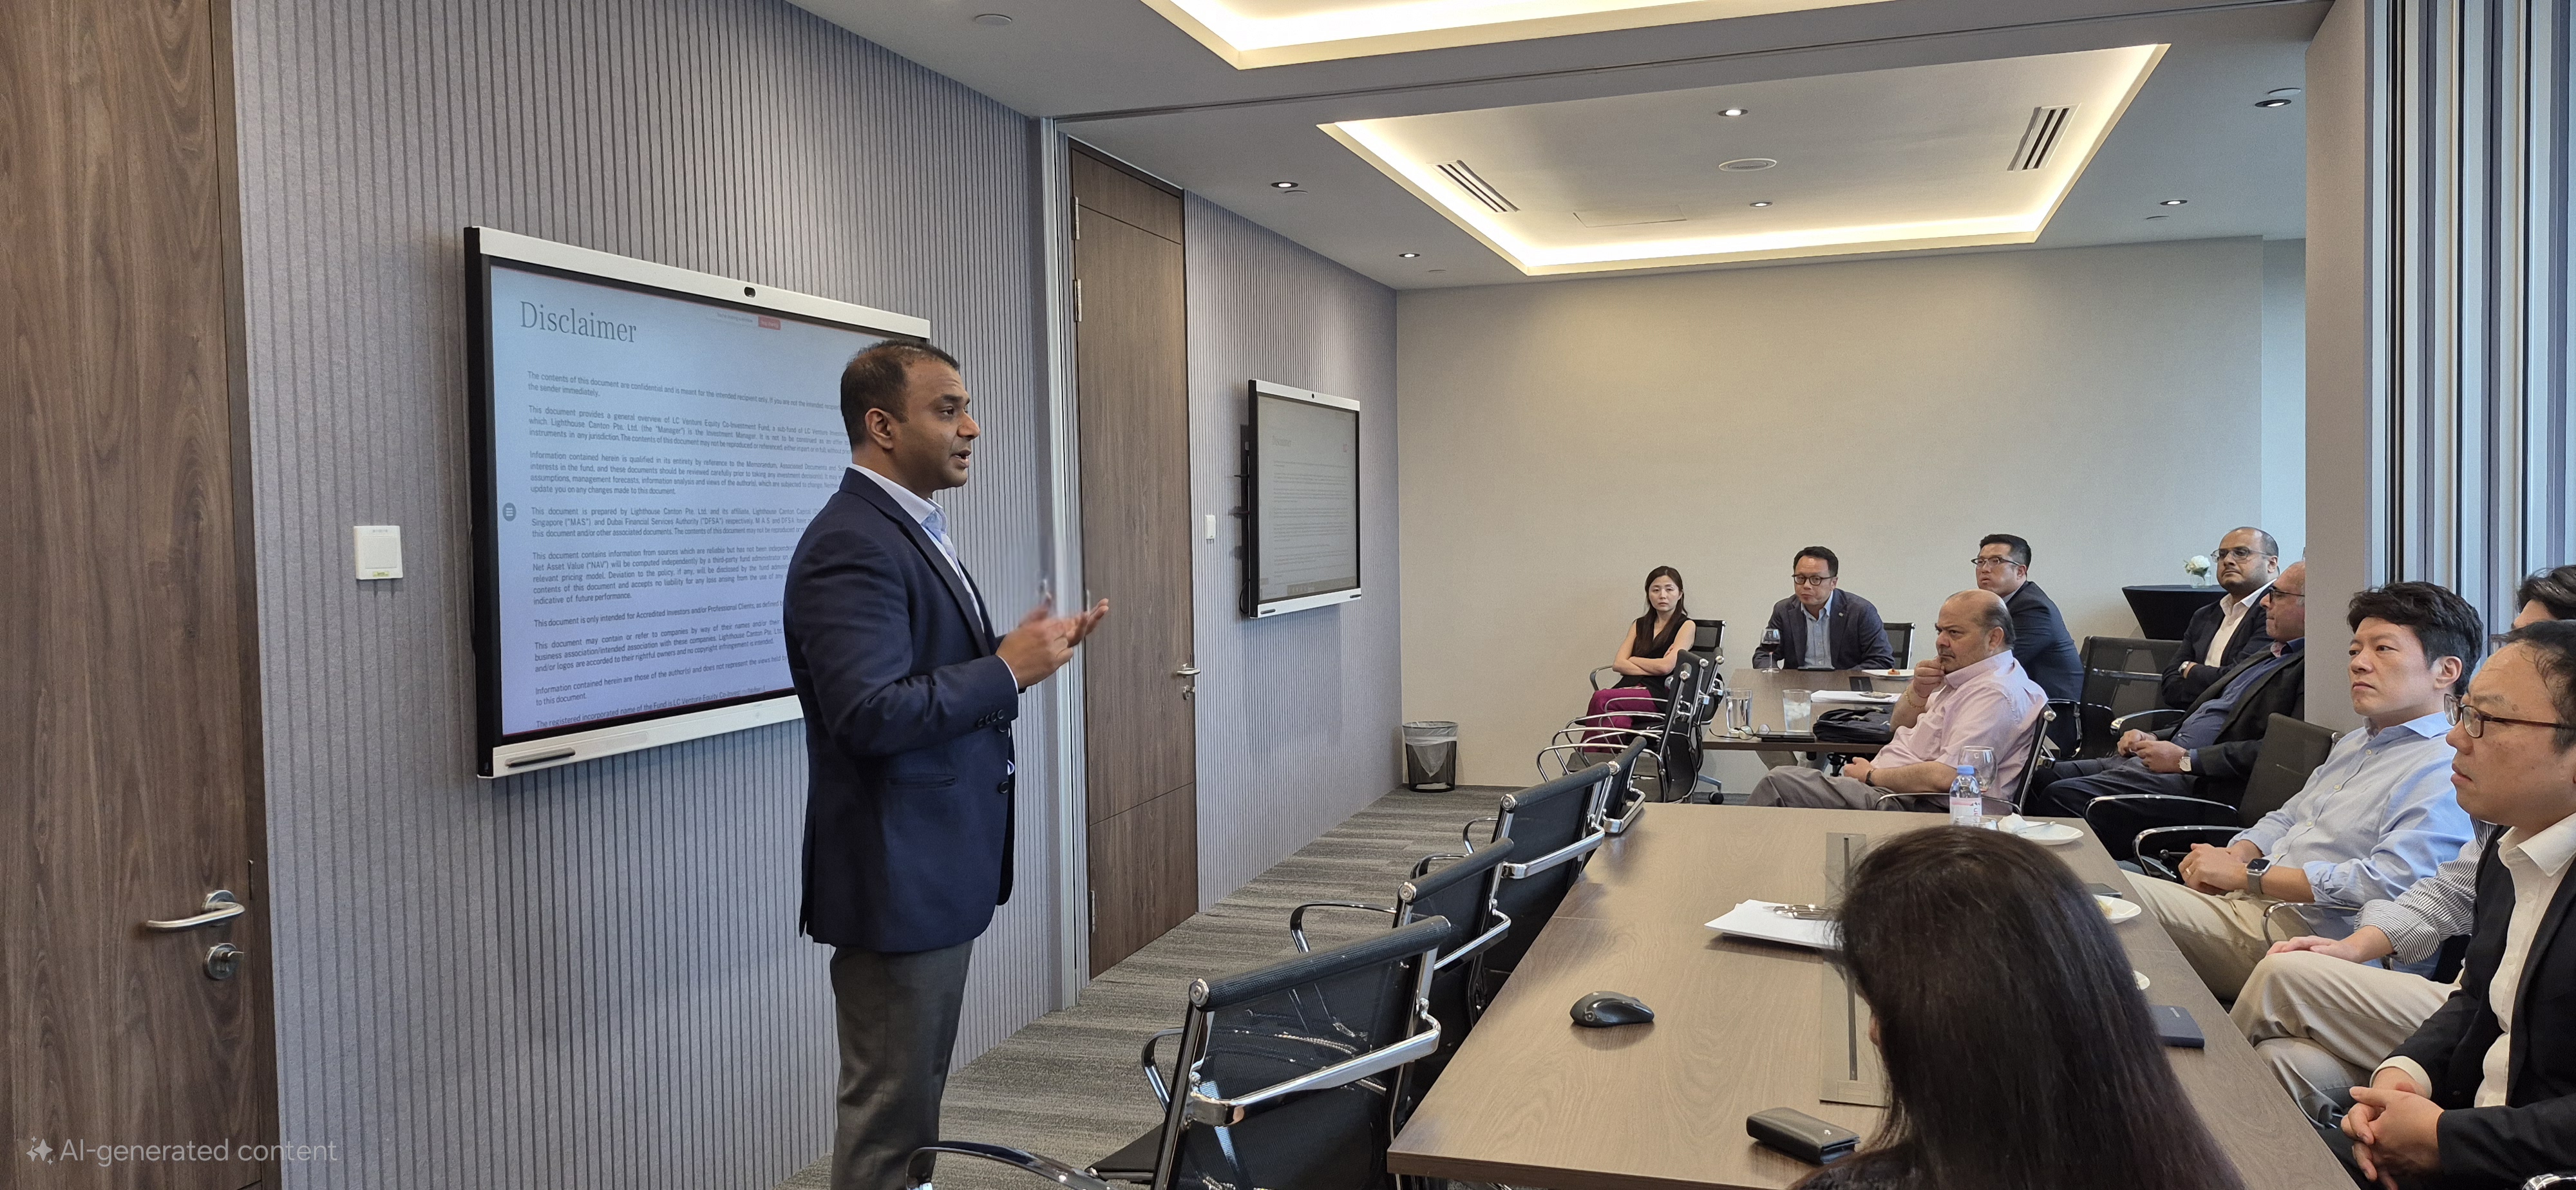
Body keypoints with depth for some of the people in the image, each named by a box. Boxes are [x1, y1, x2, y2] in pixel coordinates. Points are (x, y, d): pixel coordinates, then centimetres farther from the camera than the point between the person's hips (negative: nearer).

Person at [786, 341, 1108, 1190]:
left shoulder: (913, 531, 13)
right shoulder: (850, 546, -20)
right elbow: (870, 714, -28)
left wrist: (1026, 654, 4)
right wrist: (1008, 668, -20)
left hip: (939, 873, 10)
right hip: (895, 878, -10)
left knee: (918, 1095, 21)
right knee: (888, 1117, 3)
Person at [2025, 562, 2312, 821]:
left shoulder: (2311, 669, -10)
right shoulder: (2268, 655, 23)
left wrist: (2186, 759, -19)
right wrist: (2155, 738, 10)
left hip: (2199, 780, -10)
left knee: (2061, 795, -22)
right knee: (2042, 776, 1)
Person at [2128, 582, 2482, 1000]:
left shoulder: (2447, 770, -10)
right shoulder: (2354, 745, 22)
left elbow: (2389, 883, -22)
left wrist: (2246, 875, -16)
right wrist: (2235, 855, 3)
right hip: (2238, 906, 9)